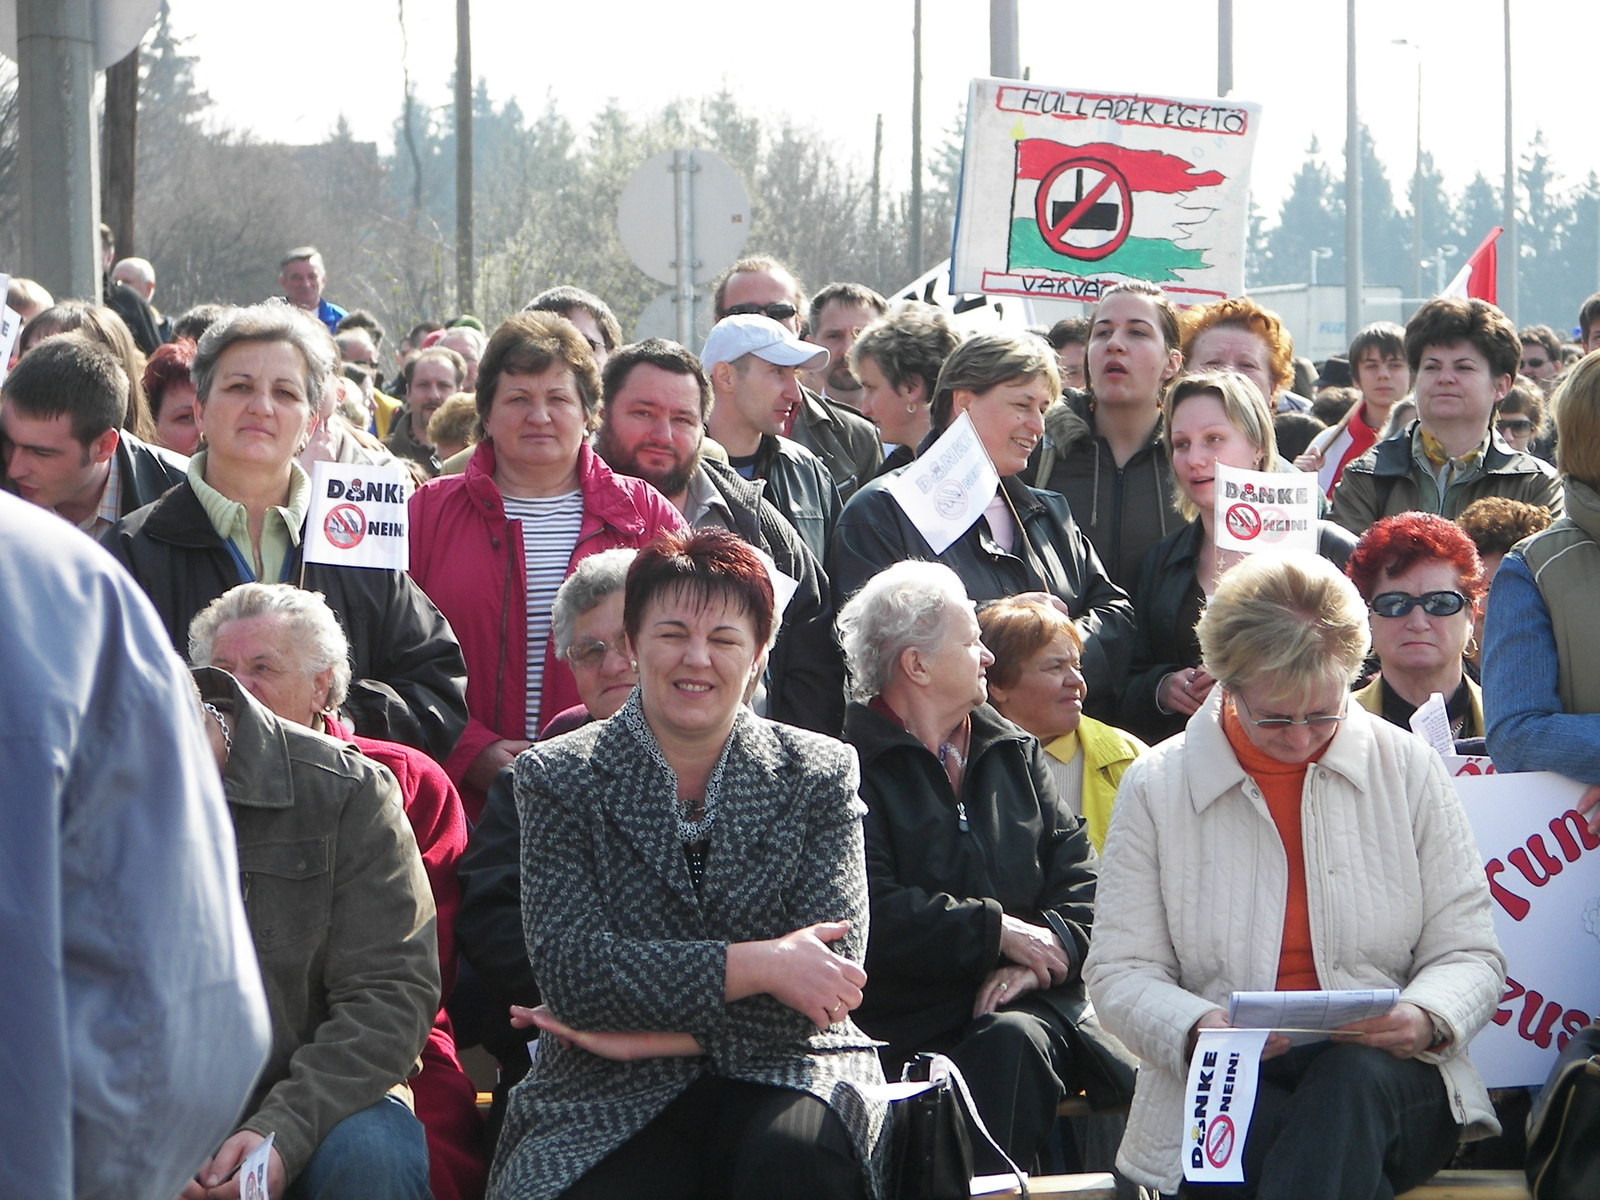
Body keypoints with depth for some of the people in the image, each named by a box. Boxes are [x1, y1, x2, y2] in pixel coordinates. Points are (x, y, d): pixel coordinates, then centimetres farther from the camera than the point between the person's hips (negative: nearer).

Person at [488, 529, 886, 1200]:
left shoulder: (819, 777, 8)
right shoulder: (559, 780, 5)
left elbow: (828, 976, -4)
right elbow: (569, 969, -8)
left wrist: (652, 1036, -13)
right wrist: (754, 967, -17)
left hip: (779, 1074, 0)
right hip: (610, 1099, 0)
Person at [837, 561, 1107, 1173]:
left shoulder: (1014, 752, 21)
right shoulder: (853, 767, -2)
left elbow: (1078, 871, 14)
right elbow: (874, 914, -13)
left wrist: (1042, 954, -6)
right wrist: (998, 932, -8)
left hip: (1025, 1007, 5)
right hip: (906, 1023, -5)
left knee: (1009, 1043, -31)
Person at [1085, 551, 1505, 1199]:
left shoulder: (1407, 767, 8)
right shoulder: (1154, 787, 6)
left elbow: (1468, 955, 9)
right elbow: (1121, 975, 5)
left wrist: (1425, 1019, -15)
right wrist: (1197, 1028, -18)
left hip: (1387, 1078, 1)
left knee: (1352, 1080, -37)